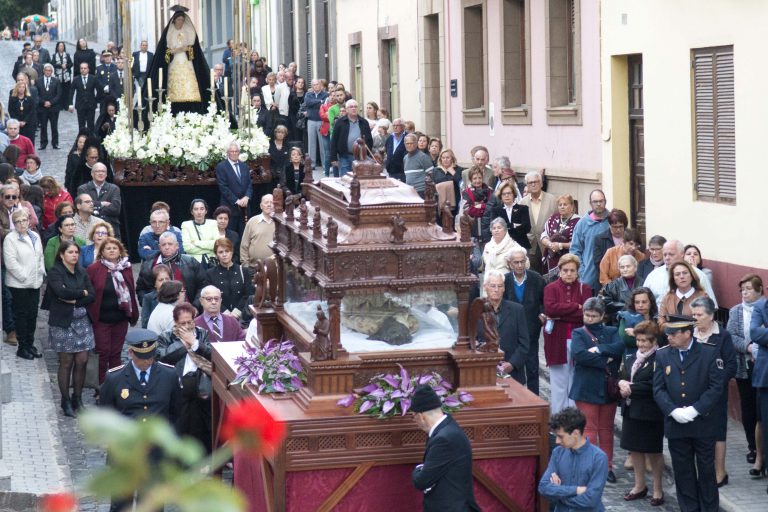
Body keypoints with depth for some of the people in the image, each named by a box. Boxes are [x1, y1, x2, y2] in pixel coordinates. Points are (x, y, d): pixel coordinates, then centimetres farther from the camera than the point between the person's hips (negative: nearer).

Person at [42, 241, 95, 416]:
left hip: (82, 321, 4)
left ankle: (77, 398, 14)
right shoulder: (55, 272, -5)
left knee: (82, 361, 1)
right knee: (66, 362, 1)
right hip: (63, 323, -4)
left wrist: (73, 300, -12)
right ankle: (66, 401, 10)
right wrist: (82, 293, -9)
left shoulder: (82, 272, 9)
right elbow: (61, 291, -21)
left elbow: (91, 296, 2)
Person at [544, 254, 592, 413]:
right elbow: (550, 308, -15)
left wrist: (560, 316, -11)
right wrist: (576, 307, -12)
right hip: (557, 340, -1)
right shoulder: (551, 288, 3)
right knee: (559, 382, 2)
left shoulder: (585, 289, 7)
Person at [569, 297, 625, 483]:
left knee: (607, 429, 10)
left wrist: (599, 349, -20)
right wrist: (605, 361, -15)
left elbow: (619, 348, -10)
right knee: (589, 429, -2)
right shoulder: (579, 334, 2)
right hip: (587, 389, -3)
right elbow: (579, 354, -17)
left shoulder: (611, 332, 10)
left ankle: (607, 467, 16)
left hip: (608, 388, 3)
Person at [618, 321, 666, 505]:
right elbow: (623, 377, 14)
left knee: (653, 451, 6)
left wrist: (631, 388, -16)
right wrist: (622, 383, -9)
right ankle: (640, 486, 29)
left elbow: (653, 386, -21)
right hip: (631, 410, 7)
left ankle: (658, 489, 19)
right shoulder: (631, 357, 10)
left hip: (650, 413, -7)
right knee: (634, 448, 14)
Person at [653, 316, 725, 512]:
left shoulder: (710, 353, -6)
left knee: (706, 469, 7)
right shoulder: (662, 354, 3)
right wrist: (673, 411, -14)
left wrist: (694, 410, -17)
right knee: (683, 471, 8)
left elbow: (716, 387, -9)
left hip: (703, 423, -2)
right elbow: (659, 389, 1)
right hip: (675, 424, 2)